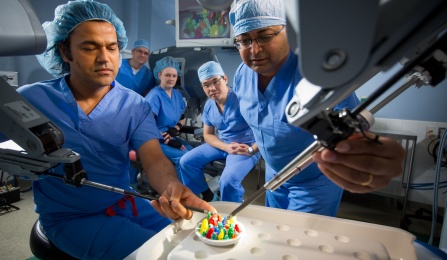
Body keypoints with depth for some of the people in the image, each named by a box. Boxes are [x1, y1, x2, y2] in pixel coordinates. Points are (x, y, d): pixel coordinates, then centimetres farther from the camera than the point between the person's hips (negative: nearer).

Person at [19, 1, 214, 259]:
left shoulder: (135, 105, -6)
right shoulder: (29, 100, -8)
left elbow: (154, 159, -19)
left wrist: (172, 186, -40)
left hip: (126, 204, 3)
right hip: (70, 217, -2)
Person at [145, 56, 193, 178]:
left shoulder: (177, 94, 8)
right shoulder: (155, 95, -14)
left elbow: (182, 118, 17)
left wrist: (174, 130, -5)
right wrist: (168, 141, -20)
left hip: (172, 137, 6)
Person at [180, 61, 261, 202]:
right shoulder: (208, 105, 0)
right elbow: (208, 135, 7)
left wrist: (251, 150, -31)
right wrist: (226, 147, -12)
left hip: (246, 147, -7)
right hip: (221, 144, 7)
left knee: (227, 180, -30)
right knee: (186, 161, 0)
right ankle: (208, 196, 20)